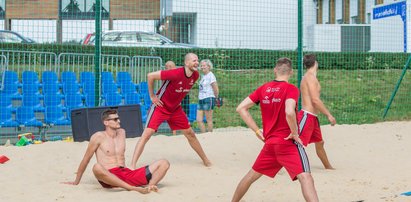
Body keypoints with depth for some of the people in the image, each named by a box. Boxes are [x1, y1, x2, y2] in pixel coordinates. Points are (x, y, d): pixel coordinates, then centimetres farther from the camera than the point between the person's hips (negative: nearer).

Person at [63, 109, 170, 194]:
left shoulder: (122, 132, 18)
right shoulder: (98, 137, 1)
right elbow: (85, 160, 6)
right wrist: (76, 182, 10)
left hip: (127, 173, 5)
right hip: (109, 178, -5)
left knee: (164, 163, -9)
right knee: (97, 168, -42)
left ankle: (149, 186, -38)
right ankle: (133, 189, -48)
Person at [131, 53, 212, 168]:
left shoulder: (195, 75, -7)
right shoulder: (176, 73, -29)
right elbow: (150, 76, -25)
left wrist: (178, 99, 11)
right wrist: (152, 96, -17)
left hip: (176, 109, 7)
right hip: (160, 107, -7)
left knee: (190, 134, 13)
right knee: (147, 134, -16)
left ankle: (205, 160, 29)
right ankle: (132, 165, -16)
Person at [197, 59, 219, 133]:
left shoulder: (210, 76, -8)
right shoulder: (203, 76, 17)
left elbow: (216, 89, -9)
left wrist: (216, 98, 1)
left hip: (208, 99, -8)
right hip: (201, 99, 8)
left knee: (209, 120, -3)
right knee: (199, 120, 3)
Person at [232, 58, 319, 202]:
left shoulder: (263, 88, 8)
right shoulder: (291, 89, -8)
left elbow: (241, 108, 8)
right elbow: (289, 112, -27)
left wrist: (257, 131, 9)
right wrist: (294, 133, -12)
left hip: (269, 142, 6)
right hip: (288, 142, -6)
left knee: (252, 175, 24)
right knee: (305, 177, -17)